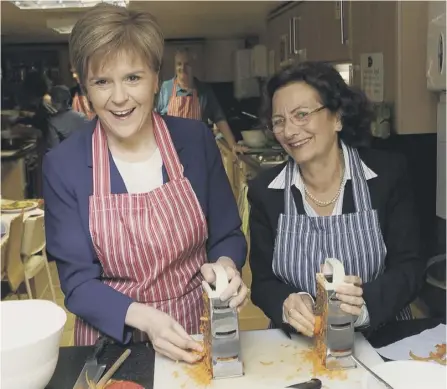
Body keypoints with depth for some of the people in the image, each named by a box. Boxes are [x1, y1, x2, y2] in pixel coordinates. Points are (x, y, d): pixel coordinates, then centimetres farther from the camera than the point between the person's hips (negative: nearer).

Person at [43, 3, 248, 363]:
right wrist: (145, 318, -23)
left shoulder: (196, 140, -6)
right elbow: (77, 282, -8)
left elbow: (227, 235, 3)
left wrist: (225, 266, -18)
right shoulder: (63, 165, -10)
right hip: (113, 339, -1)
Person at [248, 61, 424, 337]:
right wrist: (288, 305, -22)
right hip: (298, 345, 2)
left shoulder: (388, 173, -5)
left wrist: (364, 304, -24)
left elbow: (409, 267, -5)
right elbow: (263, 282, 0)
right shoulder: (264, 191, -1)